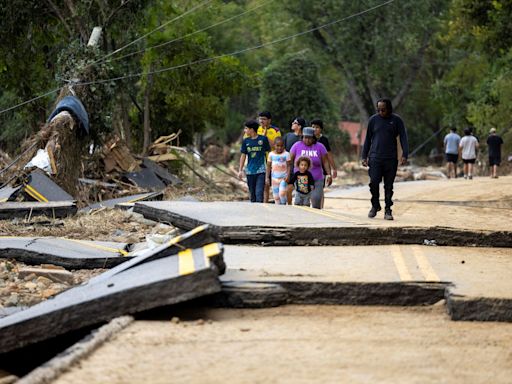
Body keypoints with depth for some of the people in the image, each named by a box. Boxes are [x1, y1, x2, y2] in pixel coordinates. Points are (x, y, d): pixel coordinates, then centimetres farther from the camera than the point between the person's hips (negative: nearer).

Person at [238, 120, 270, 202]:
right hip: (250, 171, 4)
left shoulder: (263, 139, -3)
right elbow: (243, 156, 11)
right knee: (252, 194, 10)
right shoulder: (246, 141, 6)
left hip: (261, 170, -4)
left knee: (259, 193, -13)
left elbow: (268, 153, 3)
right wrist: (240, 170, 8)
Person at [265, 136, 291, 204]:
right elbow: (268, 166, 6)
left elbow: (289, 166, -5)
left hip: (283, 178, -3)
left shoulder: (286, 154, -5)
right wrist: (267, 177, 2)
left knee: (282, 194, -18)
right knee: (276, 197, 4)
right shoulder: (271, 154, 2)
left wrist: (287, 175, -17)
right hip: (274, 178, 3)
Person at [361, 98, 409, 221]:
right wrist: (364, 156, 9)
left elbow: (403, 138, 2)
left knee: (389, 186, 1)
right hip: (375, 158, 1)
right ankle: (375, 206, 11)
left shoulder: (396, 120, 3)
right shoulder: (373, 120, 7)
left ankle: (388, 210, 9)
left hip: (391, 159, 0)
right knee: (374, 182, -10)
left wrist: (404, 155, -10)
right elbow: (367, 139, 13)